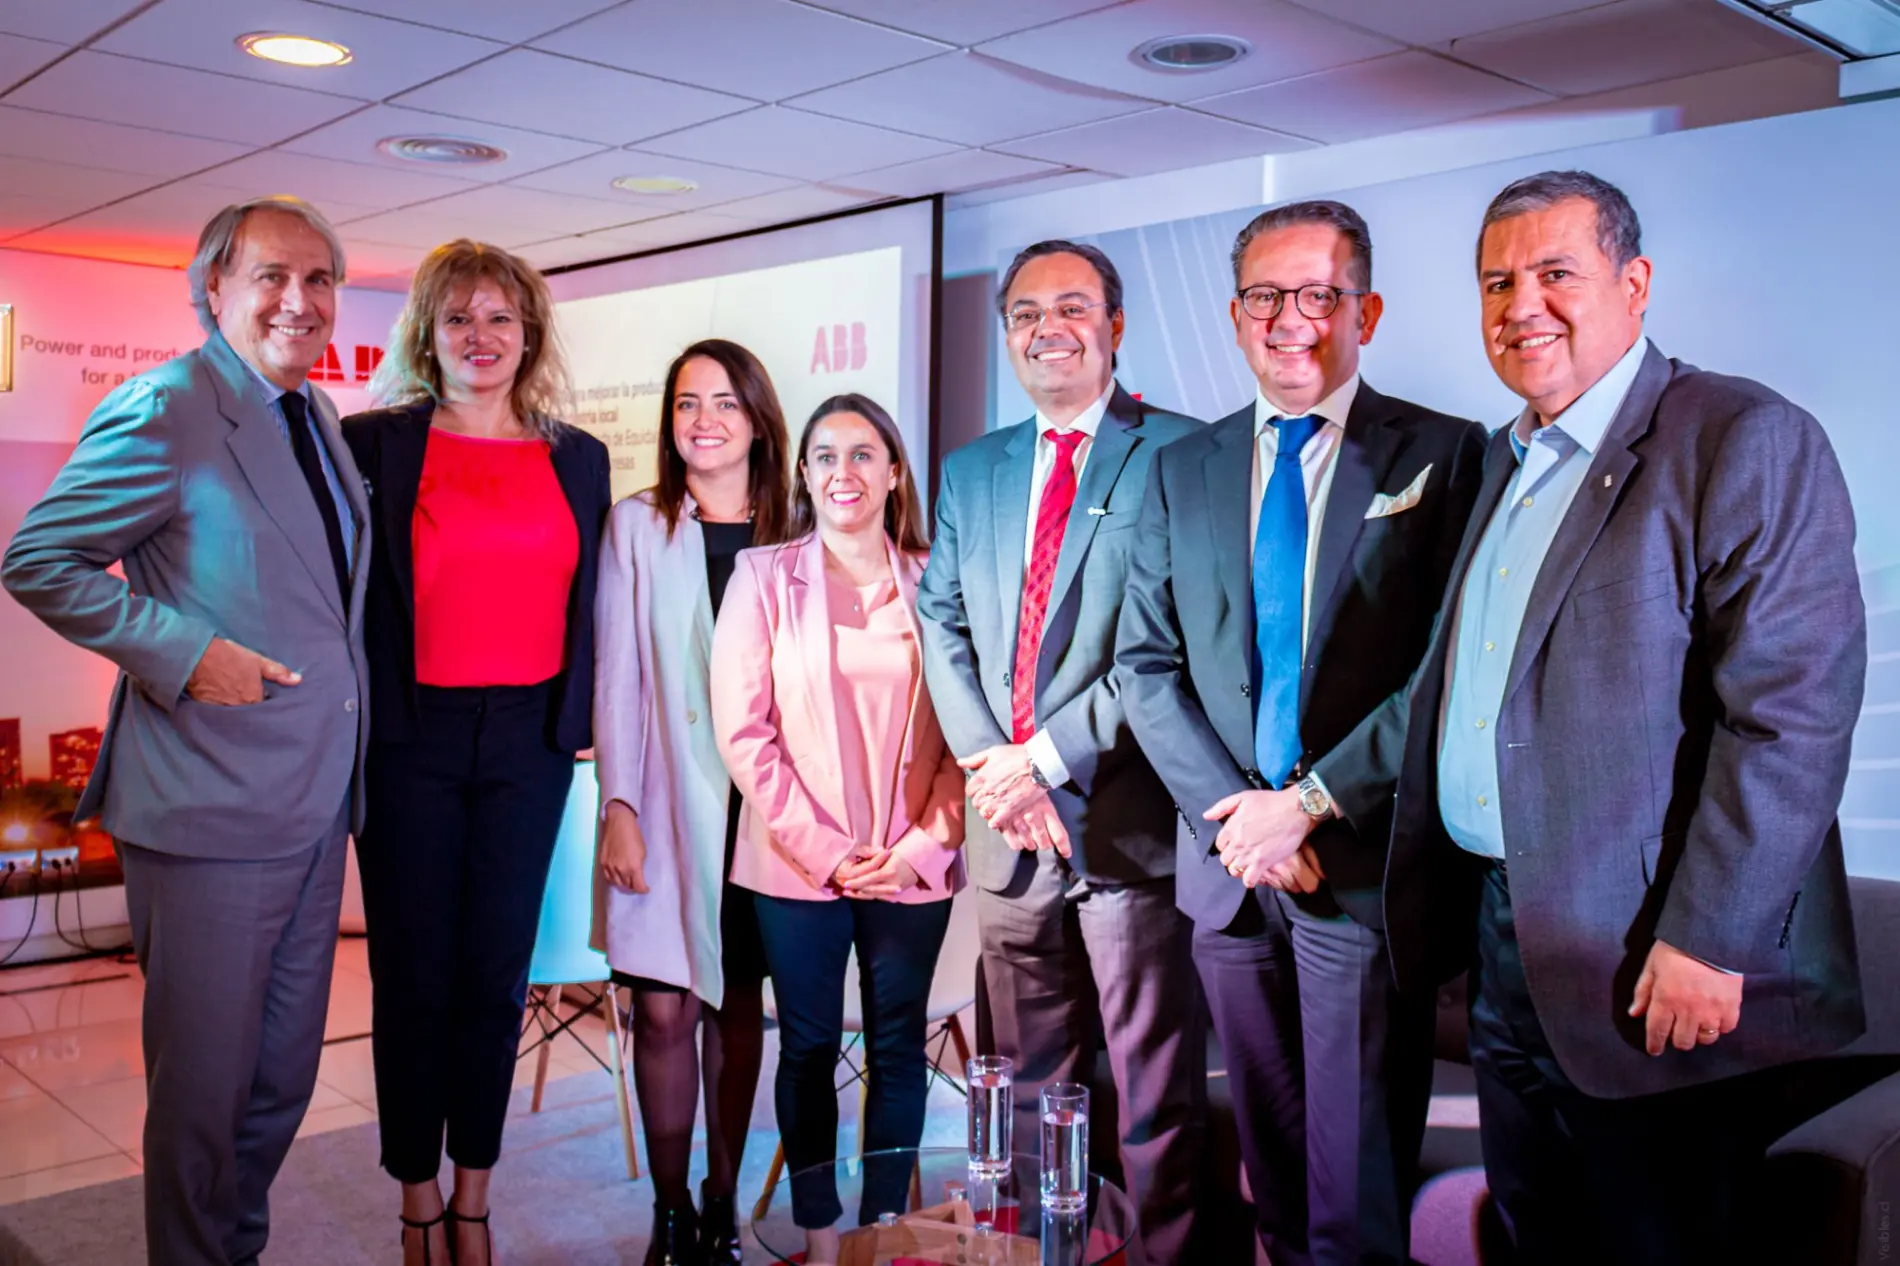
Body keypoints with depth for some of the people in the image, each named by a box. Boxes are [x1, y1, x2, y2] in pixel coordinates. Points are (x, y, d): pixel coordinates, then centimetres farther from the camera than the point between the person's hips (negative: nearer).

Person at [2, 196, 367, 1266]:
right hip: (214, 812, -7)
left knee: (284, 1073, 18)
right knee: (205, 1084, 5)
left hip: (317, 805, 8)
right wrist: (185, 653, -19)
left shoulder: (319, 420, 12)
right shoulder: (164, 409, -12)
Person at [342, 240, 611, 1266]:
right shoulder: (374, 443, 0)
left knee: (497, 977, 8)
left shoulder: (577, 458, 10)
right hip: (409, 738, -2)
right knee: (412, 978, 5)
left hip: (528, 741, 2)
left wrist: (584, 719, 7)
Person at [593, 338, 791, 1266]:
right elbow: (617, 675, -1)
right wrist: (619, 807, -8)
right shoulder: (638, 526, 1)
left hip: (759, 797, 2)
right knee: (664, 1008, 0)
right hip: (666, 796, -1)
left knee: (738, 1000, 9)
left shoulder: (789, 532, 5)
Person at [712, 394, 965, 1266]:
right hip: (797, 863, -1)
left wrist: (925, 845, -8)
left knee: (898, 1045, 8)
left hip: (912, 866, 1)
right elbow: (742, 728, -3)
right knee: (808, 1046, 7)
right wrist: (822, 848, -9)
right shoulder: (764, 577, 2)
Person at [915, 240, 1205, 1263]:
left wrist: (1049, 755, -13)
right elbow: (943, 626, 10)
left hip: (1126, 820, -5)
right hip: (1008, 829, 5)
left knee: (1156, 1093, 3)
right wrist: (992, 768, -5)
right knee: (1030, 1089, 15)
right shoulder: (971, 472, 15)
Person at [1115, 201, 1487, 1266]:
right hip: (1229, 859, 4)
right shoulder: (1183, 469, 10)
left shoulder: (1445, 454, -2)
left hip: (1365, 863, -4)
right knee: (1273, 1171, 17)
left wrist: (1311, 806, -14)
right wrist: (1228, 808, -7)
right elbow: (1145, 663, 6)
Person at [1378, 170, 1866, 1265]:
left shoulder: (1747, 442, -11)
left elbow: (1794, 712, -19)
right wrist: (1436, 905, 14)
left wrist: (1709, 940, -22)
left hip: (1655, 973, -7)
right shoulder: (1507, 463, 15)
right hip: (1503, 945, 8)